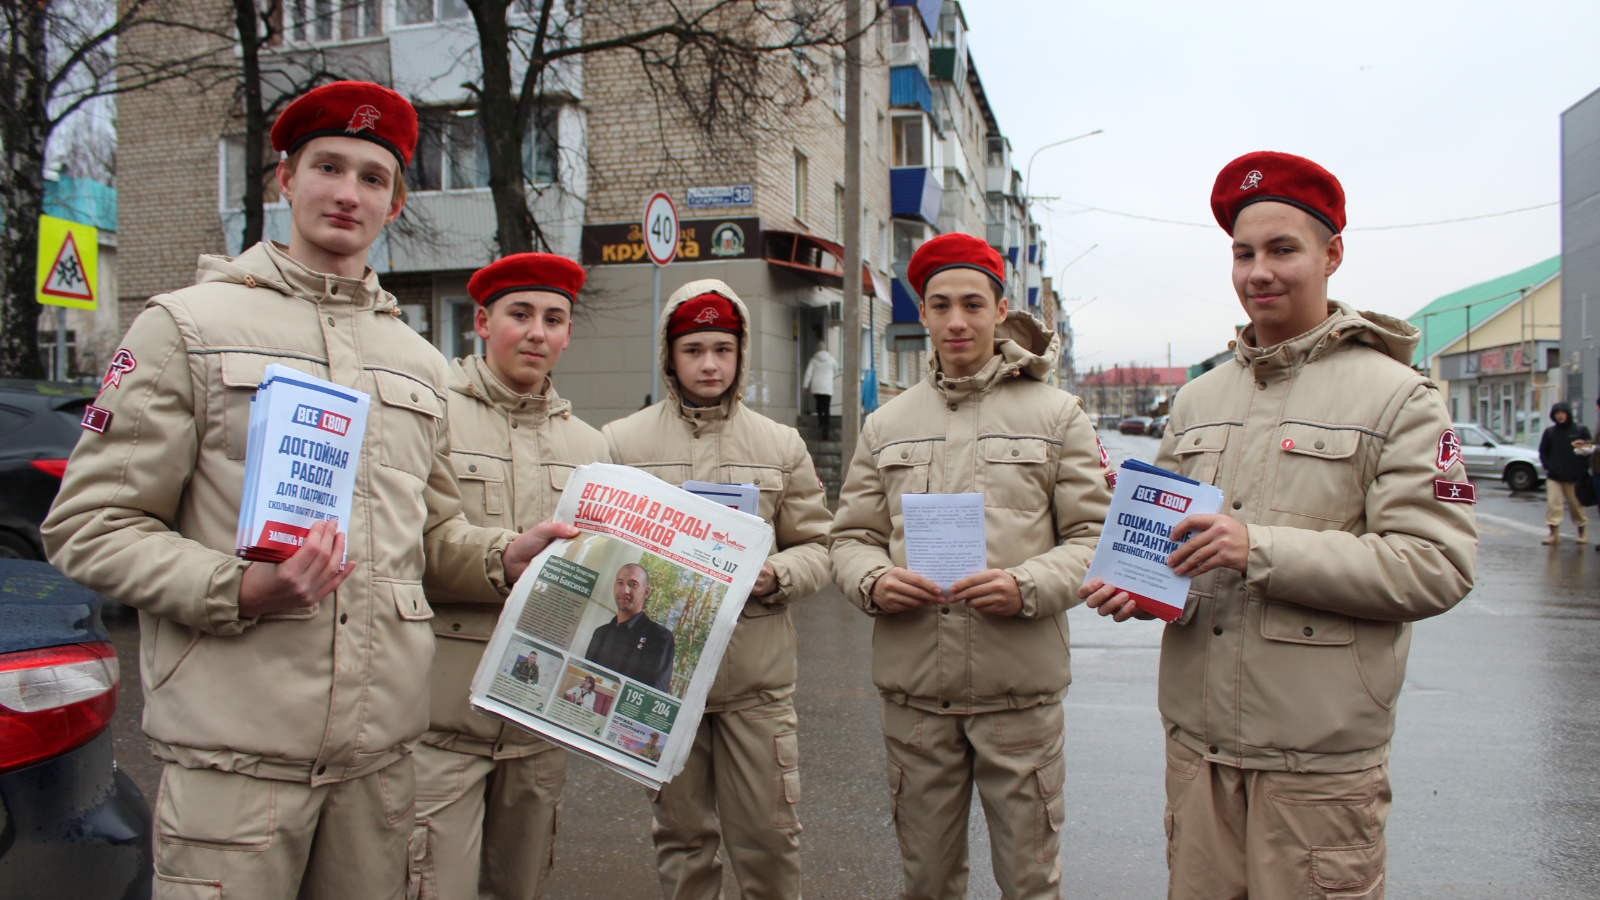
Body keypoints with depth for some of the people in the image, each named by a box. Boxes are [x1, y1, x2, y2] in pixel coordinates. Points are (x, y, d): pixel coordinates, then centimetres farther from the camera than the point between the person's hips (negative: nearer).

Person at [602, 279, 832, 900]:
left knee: (769, 836, 6)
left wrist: (773, 576, -12)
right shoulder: (621, 442, 5)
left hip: (758, 672, 1)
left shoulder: (781, 445, 8)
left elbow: (816, 548, 9)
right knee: (681, 836, 13)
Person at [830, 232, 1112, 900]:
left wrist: (1029, 587, -17)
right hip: (912, 684, 2)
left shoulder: (1056, 413, 4)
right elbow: (851, 536, 12)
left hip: (1019, 684, -2)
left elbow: (1094, 537, 0)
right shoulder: (887, 424, 11)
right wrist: (873, 581, -10)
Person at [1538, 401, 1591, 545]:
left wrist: (1583, 469, -6)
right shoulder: (1549, 432, 6)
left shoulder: (1581, 430, 0)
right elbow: (1543, 451, 13)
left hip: (1574, 477, -1)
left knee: (1576, 505, 8)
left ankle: (1582, 531, 27)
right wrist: (1547, 466, 0)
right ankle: (1554, 533, -3)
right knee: (1553, 503, -6)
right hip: (1554, 476, 1)